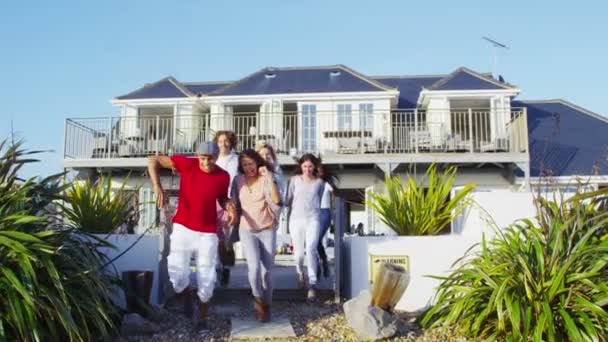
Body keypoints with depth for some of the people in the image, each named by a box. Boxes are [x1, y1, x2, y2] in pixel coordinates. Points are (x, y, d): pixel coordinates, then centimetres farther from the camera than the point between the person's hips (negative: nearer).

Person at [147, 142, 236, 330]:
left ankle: (202, 318, 28)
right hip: (183, 228, -1)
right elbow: (153, 160, -8)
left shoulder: (223, 177, -6)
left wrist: (229, 206, -10)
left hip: (208, 233, 1)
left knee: (206, 279, 6)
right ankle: (187, 295, 27)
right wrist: (158, 187, -21)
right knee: (177, 274, -9)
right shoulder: (187, 164, -12)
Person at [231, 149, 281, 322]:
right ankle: (258, 299, 7)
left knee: (267, 270, 2)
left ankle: (267, 305, 22)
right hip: (247, 230, 1)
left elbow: (277, 201, -22)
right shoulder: (238, 180, 2)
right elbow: (235, 205, 12)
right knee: (254, 266, -19)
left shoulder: (266, 179, -7)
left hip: (267, 230, -1)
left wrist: (269, 177, -24)